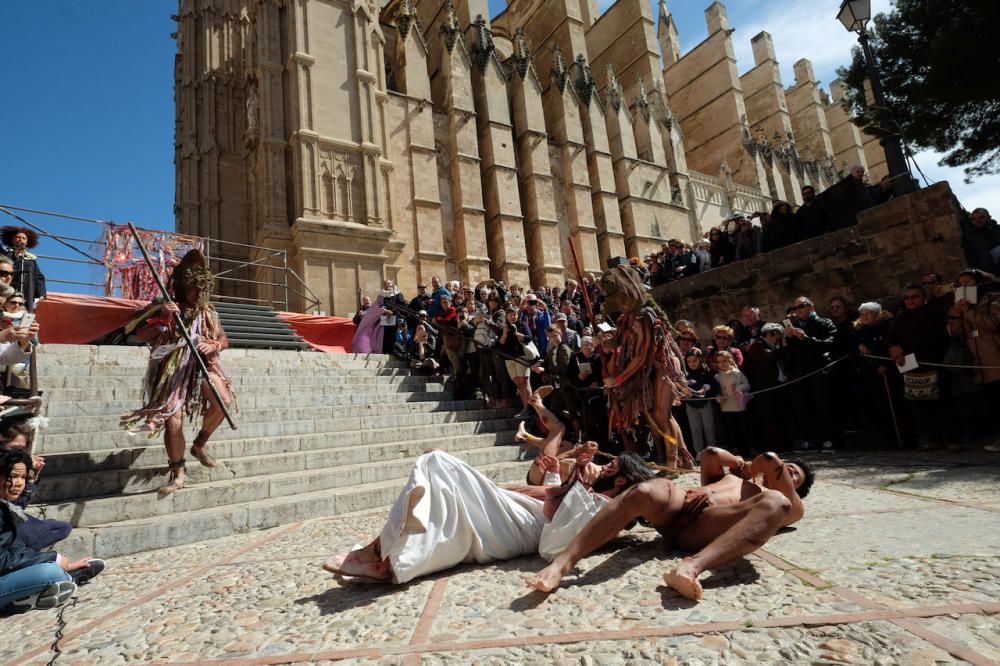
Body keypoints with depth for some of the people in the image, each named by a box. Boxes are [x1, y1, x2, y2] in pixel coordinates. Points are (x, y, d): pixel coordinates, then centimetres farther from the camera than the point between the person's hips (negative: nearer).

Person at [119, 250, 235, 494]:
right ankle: (178, 473, 9)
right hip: (171, 370, -2)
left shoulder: (208, 312, 8)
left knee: (224, 401, -23)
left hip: (202, 364, 2)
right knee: (173, 421, -9)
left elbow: (224, 339, 13)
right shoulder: (166, 309, 1)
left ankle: (200, 443, 4)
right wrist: (161, 317, -20)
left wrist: (214, 346, -10)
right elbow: (141, 335, -5)